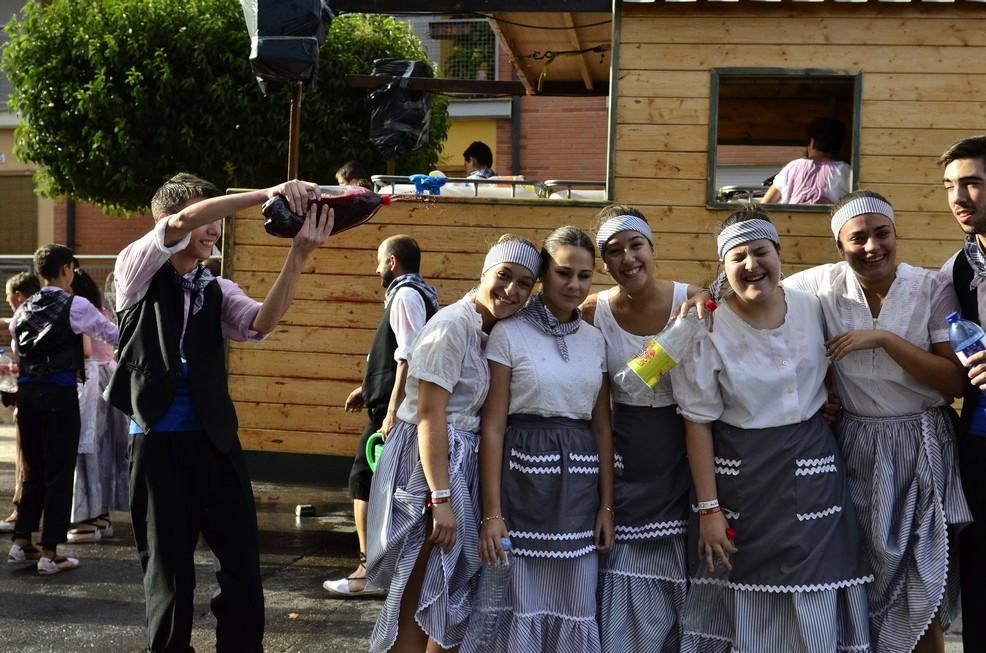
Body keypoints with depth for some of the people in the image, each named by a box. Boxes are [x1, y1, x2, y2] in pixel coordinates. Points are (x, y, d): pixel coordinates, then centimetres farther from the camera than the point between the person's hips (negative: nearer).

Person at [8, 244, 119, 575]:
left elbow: (17, 347, 17)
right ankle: (49, 554, 0)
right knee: (59, 471, 0)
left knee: (34, 469, 17)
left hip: (27, 388, 6)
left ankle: (21, 542, 20)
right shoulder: (75, 306, -6)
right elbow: (114, 335, 2)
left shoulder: (25, 308, 11)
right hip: (59, 390, -6)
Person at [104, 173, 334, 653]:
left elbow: (260, 324, -9)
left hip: (215, 439, 4)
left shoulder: (217, 291, 12)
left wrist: (298, 255, -23)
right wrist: (268, 194, -25)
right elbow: (181, 223, -18)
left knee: (243, 563, 1)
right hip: (158, 441, -4)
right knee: (168, 568, 4)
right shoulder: (137, 271, 1)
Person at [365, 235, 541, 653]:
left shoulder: (490, 330, 10)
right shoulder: (453, 325, -17)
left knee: (448, 596, 16)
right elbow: (430, 415, -20)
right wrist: (441, 498, -23)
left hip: (459, 461, 9)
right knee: (420, 599, 0)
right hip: (428, 462, -9)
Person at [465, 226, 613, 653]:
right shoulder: (508, 334, -5)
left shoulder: (595, 340, 10)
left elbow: (602, 426, 12)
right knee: (519, 604, 2)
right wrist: (492, 512, -12)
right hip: (524, 476, -4)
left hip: (579, 484, 4)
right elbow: (492, 427, -8)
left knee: (575, 608, 9)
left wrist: (606, 505, 7)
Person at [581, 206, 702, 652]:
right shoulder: (592, 313, -6)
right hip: (624, 457, 0)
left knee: (678, 574, 8)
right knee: (625, 575, 5)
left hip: (681, 455, 0)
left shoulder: (692, 300, -8)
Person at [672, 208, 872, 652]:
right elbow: (698, 425, -9)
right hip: (740, 475, -3)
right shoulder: (709, 330, -11)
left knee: (814, 600, 5)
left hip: (812, 466, 3)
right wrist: (709, 509, -11)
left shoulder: (812, 308, 0)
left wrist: (828, 403, 1)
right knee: (743, 596, 5)